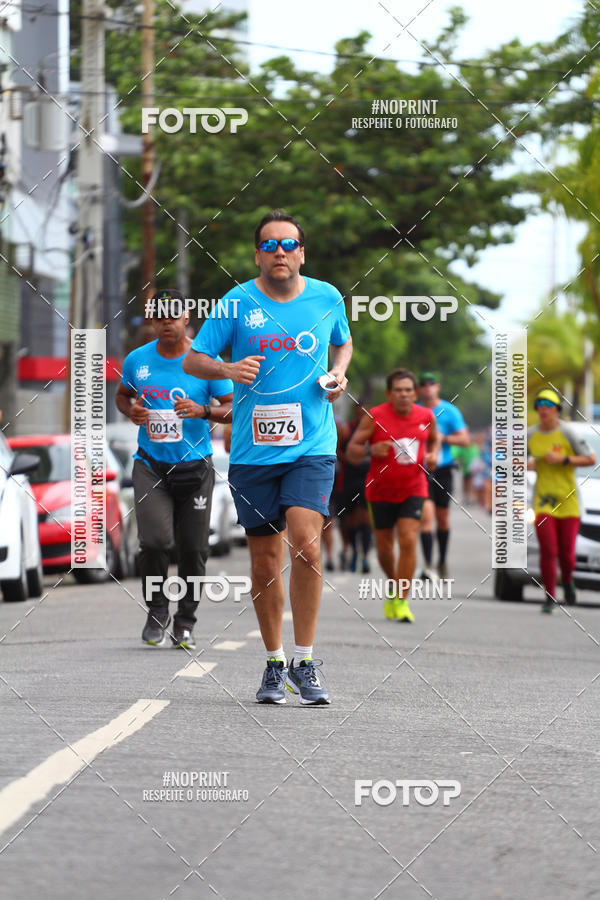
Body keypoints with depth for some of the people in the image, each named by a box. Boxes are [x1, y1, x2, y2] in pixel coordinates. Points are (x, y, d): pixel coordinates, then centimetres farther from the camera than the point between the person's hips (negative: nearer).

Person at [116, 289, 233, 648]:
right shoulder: (137, 360, 2)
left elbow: (235, 408, -2)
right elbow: (122, 395, 20)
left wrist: (203, 411, -20)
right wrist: (131, 410, -2)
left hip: (194, 466, 0)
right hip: (151, 464, 1)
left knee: (193, 549, 2)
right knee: (156, 540, -16)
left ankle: (186, 622, 20)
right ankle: (157, 611, 6)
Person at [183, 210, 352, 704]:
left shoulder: (327, 298, 4)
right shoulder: (237, 303, 0)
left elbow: (343, 341, 24)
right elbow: (193, 360, 4)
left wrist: (339, 373, 4)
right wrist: (228, 370, -16)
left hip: (312, 446, 0)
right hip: (253, 452, 1)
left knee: (306, 545, -18)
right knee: (265, 561, 5)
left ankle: (305, 663, -8)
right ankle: (275, 664, 21)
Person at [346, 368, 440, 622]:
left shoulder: (426, 416, -1)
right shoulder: (374, 417, -11)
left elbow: (434, 440, 21)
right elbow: (351, 453, -8)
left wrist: (433, 456, -1)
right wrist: (370, 450, -28)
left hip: (413, 489, 1)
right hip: (381, 492, -1)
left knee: (408, 541, -15)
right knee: (384, 546, 8)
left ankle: (402, 601, -11)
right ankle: (394, 585, 37)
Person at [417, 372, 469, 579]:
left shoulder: (450, 411, 1)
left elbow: (465, 440, -1)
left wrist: (443, 438, -14)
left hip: (442, 469, 0)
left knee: (443, 519, 11)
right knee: (426, 515, -15)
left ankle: (442, 561, 30)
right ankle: (427, 565, -19)